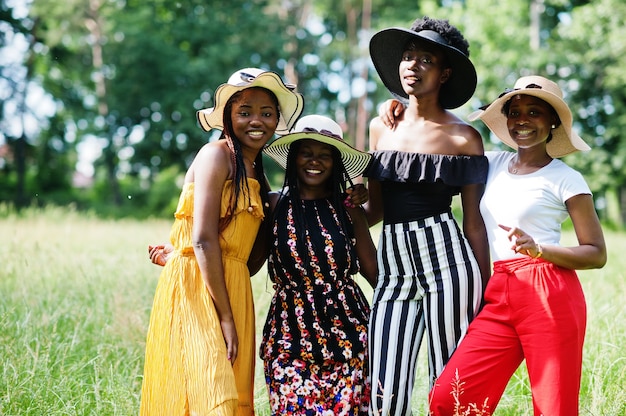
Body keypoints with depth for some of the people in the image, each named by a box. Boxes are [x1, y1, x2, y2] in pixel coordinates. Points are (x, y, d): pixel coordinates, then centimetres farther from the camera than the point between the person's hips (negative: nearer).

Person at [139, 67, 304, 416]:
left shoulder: (255, 172, 18)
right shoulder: (217, 154, -8)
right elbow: (203, 240, -15)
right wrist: (226, 318, -16)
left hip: (231, 288, 9)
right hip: (196, 287, -8)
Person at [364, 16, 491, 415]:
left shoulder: (464, 138, 0)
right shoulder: (381, 127, 13)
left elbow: (474, 221, 1)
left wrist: (484, 294, 0)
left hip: (447, 261, -4)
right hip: (394, 267, 4)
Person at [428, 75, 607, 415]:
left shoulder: (566, 179, 2)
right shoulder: (493, 164, 16)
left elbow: (597, 254, 0)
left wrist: (538, 249, -16)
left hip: (550, 296, -5)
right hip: (498, 297, 5)